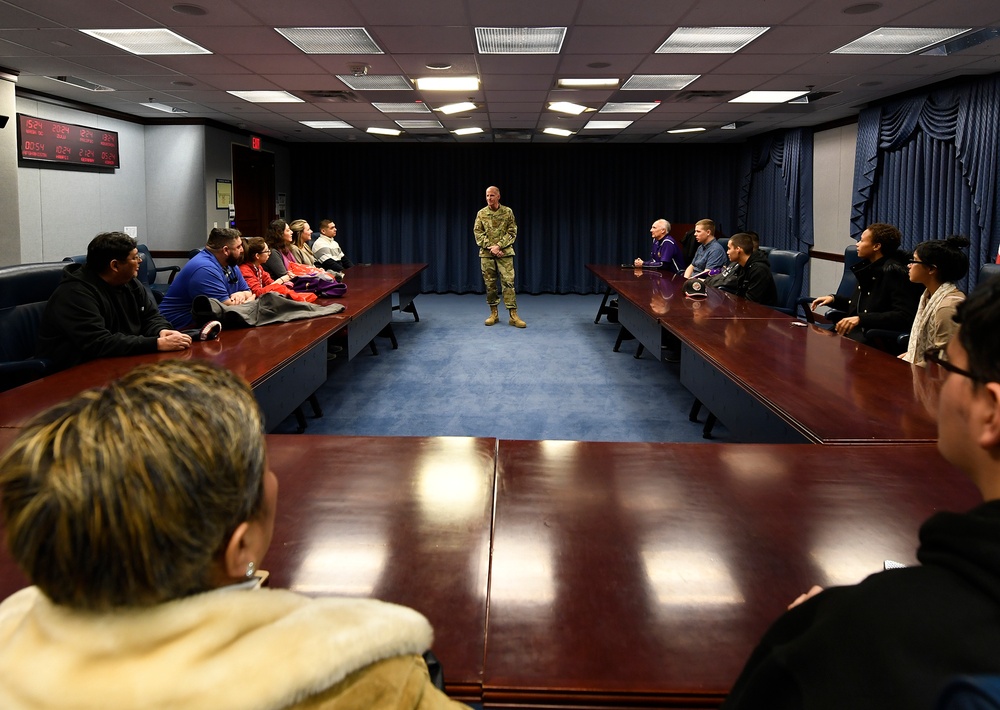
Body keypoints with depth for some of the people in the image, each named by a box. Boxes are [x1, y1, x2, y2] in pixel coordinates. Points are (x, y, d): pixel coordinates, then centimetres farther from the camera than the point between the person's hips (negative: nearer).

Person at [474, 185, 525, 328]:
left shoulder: (508, 212, 1)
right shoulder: (481, 213, 5)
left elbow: (512, 232, -2)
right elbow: (477, 232, 1)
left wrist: (499, 245, -13)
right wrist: (490, 247, -11)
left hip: (505, 253, -2)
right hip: (486, 253, 2)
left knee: (508, 282, -7)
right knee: (490, 284, 5)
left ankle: (513, 315, -6)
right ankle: (493, 313, 16)